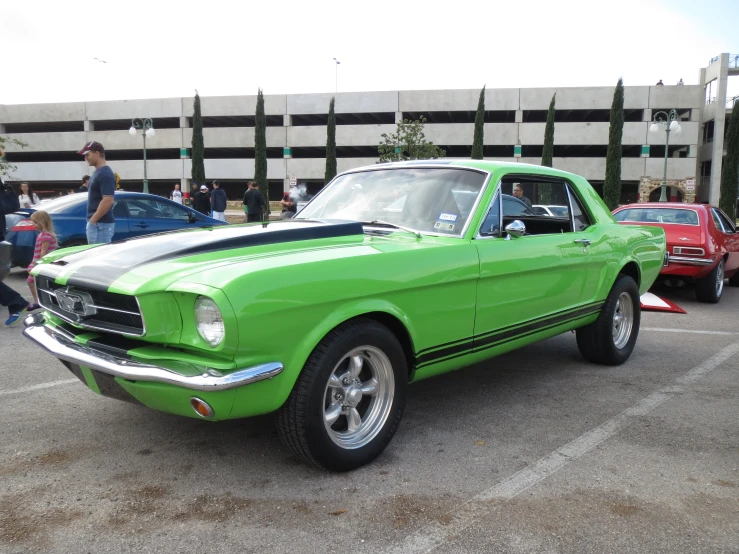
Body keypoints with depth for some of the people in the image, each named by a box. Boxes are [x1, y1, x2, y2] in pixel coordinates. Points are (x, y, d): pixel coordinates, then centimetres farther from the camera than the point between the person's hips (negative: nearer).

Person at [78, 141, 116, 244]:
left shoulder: (106, 174, -15)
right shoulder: (98, 172, 16)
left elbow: (108, 201, -23)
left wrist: (92, 220, -18)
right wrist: (91, 220, 18)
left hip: (101, 224, -10)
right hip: (96, 223, 10)